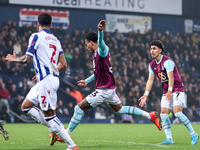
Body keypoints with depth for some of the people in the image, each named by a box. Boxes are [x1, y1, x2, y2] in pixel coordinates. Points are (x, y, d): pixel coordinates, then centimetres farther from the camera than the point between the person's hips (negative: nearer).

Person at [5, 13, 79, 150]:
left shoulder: (36, 36, -4)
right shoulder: (56, 40, 18)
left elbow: (27, 59, -9)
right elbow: (63, 64, 16)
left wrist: (15, 59, 12)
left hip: (46, 80, -8)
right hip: (53, 77, 8)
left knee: (49, 114, -9)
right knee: (26, 106, 17)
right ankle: (55, 130, 10)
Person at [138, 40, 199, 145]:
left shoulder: (167, 61, -19)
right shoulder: (152, 64, 5)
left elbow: (171, 77, -29)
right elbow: (150, 80, 3)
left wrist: (170, 91, -42)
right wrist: (146, 95, -7)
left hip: (177, 90, -8)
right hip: (166, 92, 8)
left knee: (177, 112, -21)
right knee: (163, 114, -7)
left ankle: (193, 134, -9)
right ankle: (169, 139, -6)